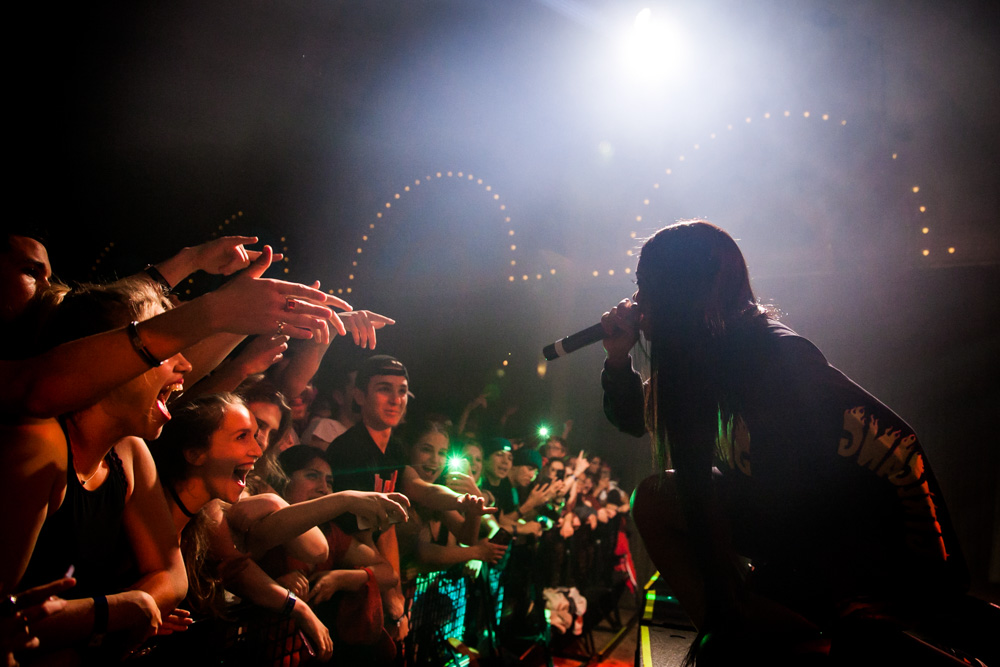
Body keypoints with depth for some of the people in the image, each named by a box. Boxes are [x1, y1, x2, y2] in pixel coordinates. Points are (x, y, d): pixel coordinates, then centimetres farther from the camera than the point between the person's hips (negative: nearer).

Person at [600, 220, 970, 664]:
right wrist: (618, 357, -9)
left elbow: (900, 454, -30)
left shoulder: (779, 359, -29)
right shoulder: (696, 356, -5)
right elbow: (633, 418, 8)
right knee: (654, 500, -6)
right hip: (790, 518, 7)